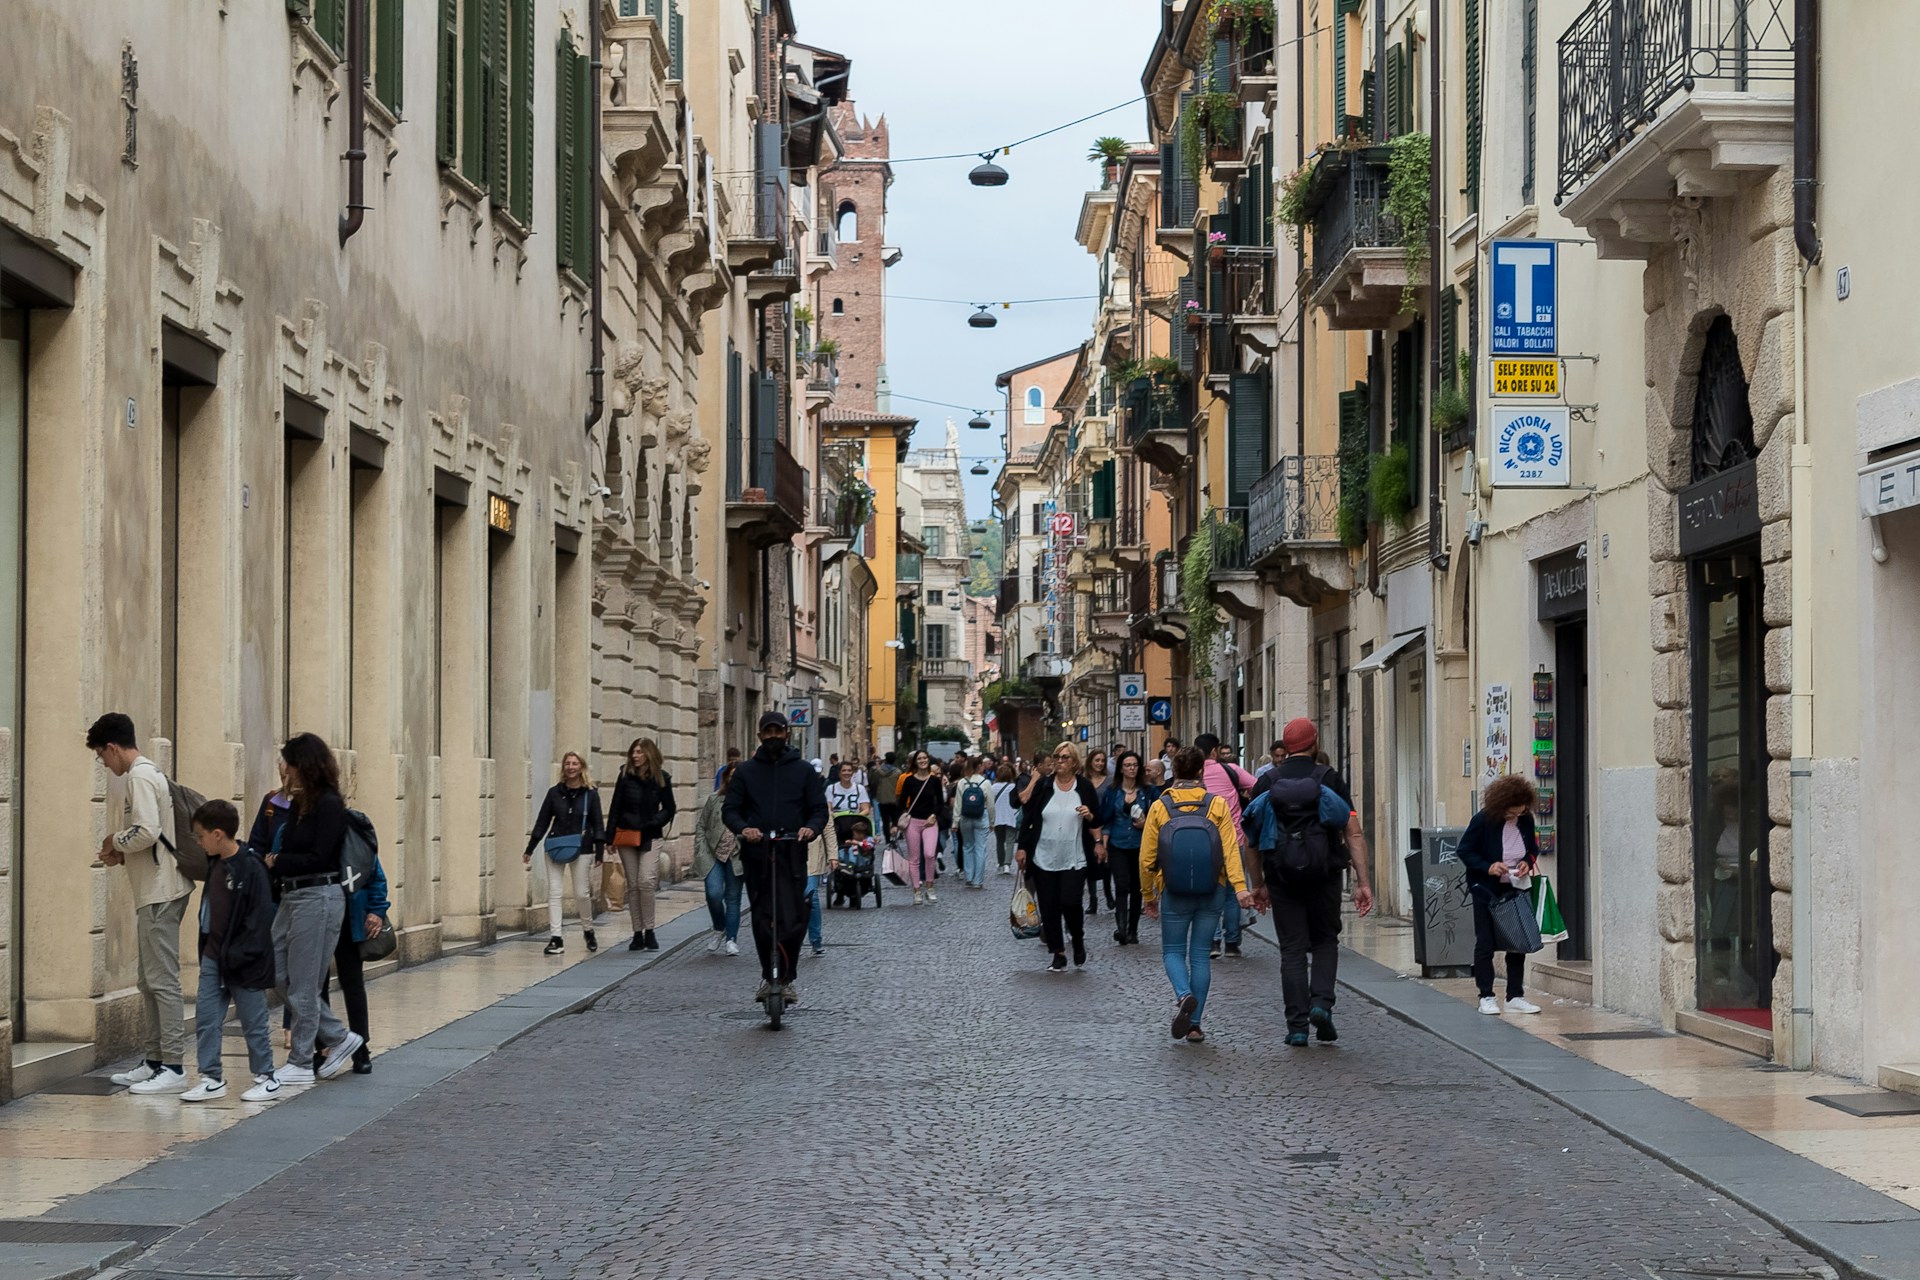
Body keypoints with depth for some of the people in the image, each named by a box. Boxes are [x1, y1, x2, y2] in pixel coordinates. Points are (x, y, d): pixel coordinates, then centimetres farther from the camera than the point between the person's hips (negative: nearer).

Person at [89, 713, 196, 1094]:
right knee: (149, 979, 15)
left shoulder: (139, 777, -14)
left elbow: (146, 832, -26)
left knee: (162, 979, -9)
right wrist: (123, 855, 8)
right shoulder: (150, 772, 17)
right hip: (155, 891, 11)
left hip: (160, 893, -11)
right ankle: (155, 1060, 20)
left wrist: (115, 841, -8)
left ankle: (174, 1067, -9)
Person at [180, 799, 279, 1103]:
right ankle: (212, 1078, 12)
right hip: (214, 957, 8)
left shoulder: (251, 868, -18)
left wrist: (237, 957, -20)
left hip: (242, 961, -8)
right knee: (205, 1017, 5)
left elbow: (259, 919, -19)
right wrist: (208, 949, 14)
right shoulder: (214, 864, 7)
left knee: (254, 1021, 4)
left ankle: (266, 1078, 15)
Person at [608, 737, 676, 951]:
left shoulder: (661, 779, 0)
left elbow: (669, 809, 8)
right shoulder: (626, 776, 1)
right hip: (626, 836, 1)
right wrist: (609, 837, -1)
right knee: (633, 885, 4)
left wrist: (654, 823, -9)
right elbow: (615, 807, 3)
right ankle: (638, 934, 10)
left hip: (650, 837, -1)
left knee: (646, 881, -16)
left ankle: (649, 931, -6)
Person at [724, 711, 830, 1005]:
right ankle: (767, 976, 17)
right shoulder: (746, 771, 11)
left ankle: (787, 978, 3)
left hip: (792, 855, -1)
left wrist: (811, 828, -13)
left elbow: (819, 808, 9)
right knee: (761, 920, 1)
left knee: (794, 921, -9)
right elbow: (730, 810, 7)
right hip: (757, 856, 1)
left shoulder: (803, 770, 10)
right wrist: (743, 828, -14)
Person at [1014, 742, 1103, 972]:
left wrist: (1090, 816, -14)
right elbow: (1027, 818, 7)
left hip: (1075, 860, -2)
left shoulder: (1085, 787, 2)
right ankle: (1058, 954, 13)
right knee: (1049, 908, 2)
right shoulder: (1043, 786, 3)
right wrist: (1022, 847, 2)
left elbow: (1098, 822, 8)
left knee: (1070, 903, -14)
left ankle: (1078, 940, 15)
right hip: (1044, 858, 2)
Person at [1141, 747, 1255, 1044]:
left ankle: (1184, 995, -18)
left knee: (1173, 951, 12)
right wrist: (1240, 887, -14)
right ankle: (1194, 1025, 8)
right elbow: (1230, 849, -10)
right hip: (1211, 891, 1)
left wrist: (1149, 895, 12)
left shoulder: (1160, 807, -2)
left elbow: (1147, 857, 0)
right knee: (1200, 955, 8)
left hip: (1174, 892, -1)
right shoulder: (1217, 805, -1)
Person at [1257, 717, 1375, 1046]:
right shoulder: (1330, 779, -1)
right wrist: (1362, 881, -4)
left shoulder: (1268, 782, 2)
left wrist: (1259, 884, 9)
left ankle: (1297, 1025, 2)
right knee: (1325, 941, 18)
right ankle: (1321, 1002, -3)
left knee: (1292, 950, 5)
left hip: (1283, 879, 0)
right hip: (1324, 877, 0)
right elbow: (1354, 834, -5)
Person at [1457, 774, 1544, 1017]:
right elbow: (1464, 850, -11)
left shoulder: (1526, 820, -4)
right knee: (1485, 943, -2)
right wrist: (1488, 867, -23)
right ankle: (1486, 997, 5)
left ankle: (1515, 997, 13)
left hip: (1515, 889, 5)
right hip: (1486, 890, -5)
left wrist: (1528, 862, -9)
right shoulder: (1483, 821, -18)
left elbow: (1533, 848, 13)